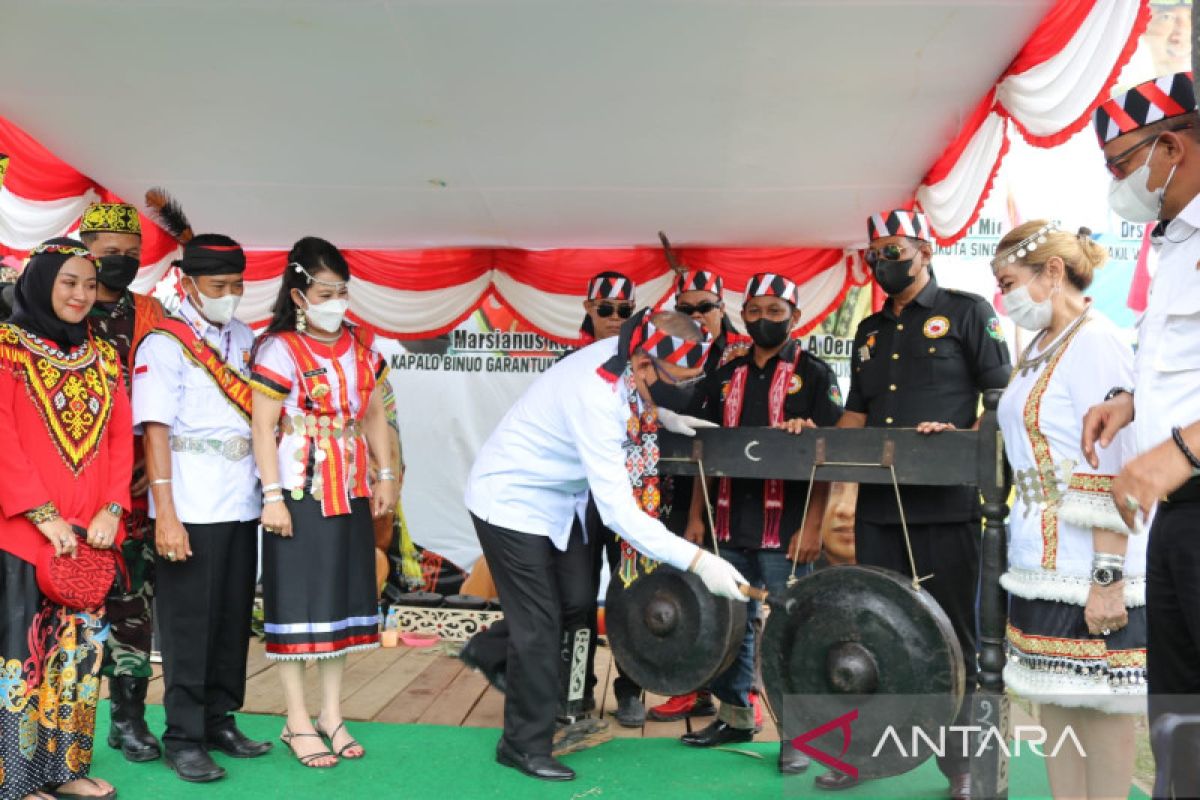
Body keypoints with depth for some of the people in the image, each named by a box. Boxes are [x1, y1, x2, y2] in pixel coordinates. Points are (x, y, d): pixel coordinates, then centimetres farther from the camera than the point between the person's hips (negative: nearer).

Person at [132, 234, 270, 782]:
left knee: (234, 617, 11)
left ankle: (220, 721, 25)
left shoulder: (244, 338, 12)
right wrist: (165, 515, -16)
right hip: (192, 509, -5)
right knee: (188, 622, 2)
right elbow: (155, 430, -11)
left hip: (242, 504, 6)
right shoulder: (165, 343, -6)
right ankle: (183, 738, 14)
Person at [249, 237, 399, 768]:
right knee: (297, 601, 1)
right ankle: (298, 722, 14)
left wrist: (387, 476, 6)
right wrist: (273, 496, -17)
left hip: (351, 494, 6)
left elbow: (374, 415, 12)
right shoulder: (280, 350, -9)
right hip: (300, 494, -6)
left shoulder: (360, 348, 8)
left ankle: (332, 714, 23)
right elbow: (263, 428, -12)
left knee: (343, 598, 11)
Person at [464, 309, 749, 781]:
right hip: (512, 499, -8)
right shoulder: (597, 397, -37)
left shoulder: (625, 356, -13)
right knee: (540, 623, -2)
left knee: (577, 603, 8)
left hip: (555, 498, 8)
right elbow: (616, 509, -39)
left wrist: (663, 416, -7)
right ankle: (524, 744, 14)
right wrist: (698, 561, -42)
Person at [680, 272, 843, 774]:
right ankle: (735, 716, 27)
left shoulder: (815, 374, -1)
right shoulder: (726, 376, 13)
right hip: (730, 526, 5)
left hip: (786, 528, -5)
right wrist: (696, 516, 9)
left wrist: (813, 525, -15)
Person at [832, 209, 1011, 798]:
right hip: (878, 503, 5)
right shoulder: (870, 331, 19)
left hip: (946, 503, -5)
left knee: (951, 636, 3)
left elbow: (1004, 396, -3)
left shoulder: (966, 312, 3)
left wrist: (965, 438, -20)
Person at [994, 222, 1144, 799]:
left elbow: (1114, 471, -19)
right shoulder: (1040, 348, 14)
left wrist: (1108, 578, -21)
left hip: (1087, 564, -9)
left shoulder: (1094, 344, -13)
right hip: (1042, 558, 9)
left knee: (1099, 699, 3)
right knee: (1052, 694, 13)